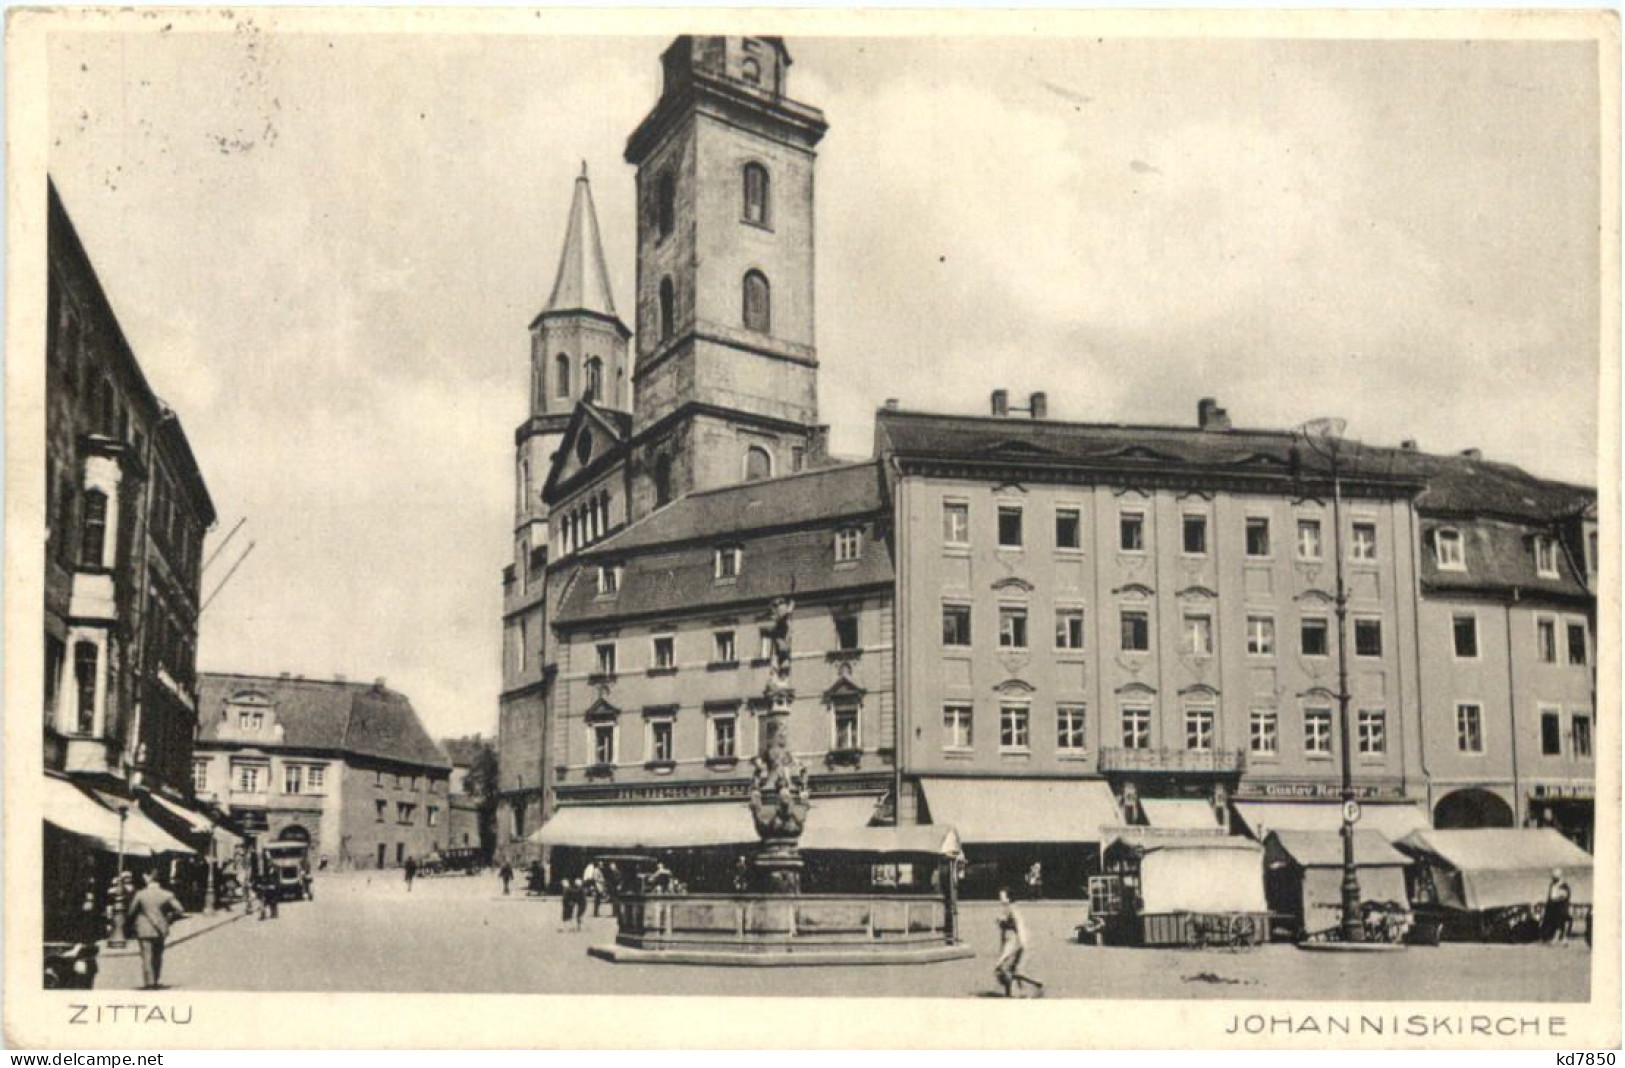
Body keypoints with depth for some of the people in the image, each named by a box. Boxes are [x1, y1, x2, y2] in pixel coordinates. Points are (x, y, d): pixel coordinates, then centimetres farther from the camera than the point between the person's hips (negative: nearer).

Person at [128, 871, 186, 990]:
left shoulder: (140, 894, -8)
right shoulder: (167, 895, -4)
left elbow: (132, 912, -1)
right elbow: (179, 910, -5)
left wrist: (132, 926, 16)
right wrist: (169, 920, 10)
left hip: (145, 931, -3)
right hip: (161, 931, 3)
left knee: (147, 957, -1)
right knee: (157, 957, 16)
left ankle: (149, 983, -8)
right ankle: (155, 982, 21)